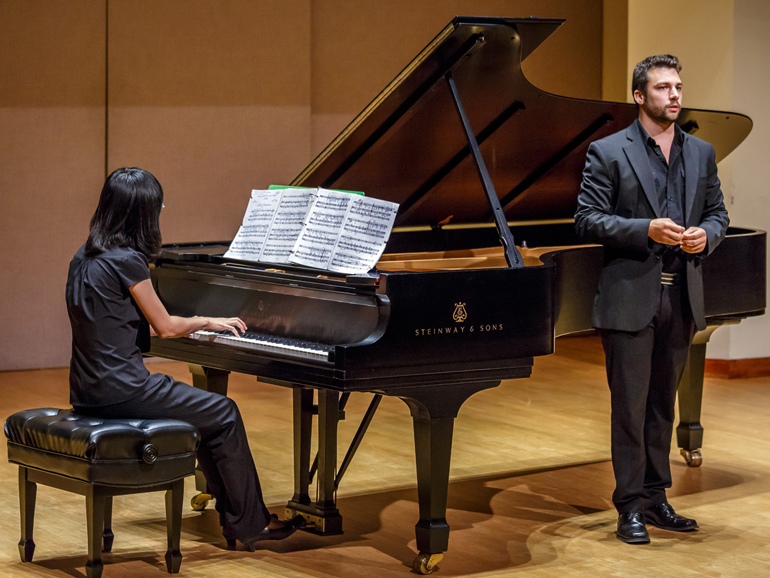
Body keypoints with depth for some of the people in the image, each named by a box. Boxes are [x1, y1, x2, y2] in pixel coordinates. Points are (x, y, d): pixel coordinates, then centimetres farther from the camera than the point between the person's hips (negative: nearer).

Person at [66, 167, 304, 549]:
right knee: (224, 414, 4)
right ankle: (250, 524, 12)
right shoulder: (126, 260, -16)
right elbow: (165, 327, -9)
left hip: (88, 390, 9)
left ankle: (234, 516, 26)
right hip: (119, 390, -9)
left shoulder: (85, 258, 12)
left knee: (205, 412, 23)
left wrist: (193, 327, 26)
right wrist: (207, 322, 11)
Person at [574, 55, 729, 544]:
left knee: (663, 402, 12)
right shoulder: (608, 153, -4)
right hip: (631, 297, -5)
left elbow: (718, 213, 16)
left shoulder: (701, 153, 12)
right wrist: (646, 230, -20)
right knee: (630, 403, -2)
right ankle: (631, 506, 5)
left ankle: (656, 498, 19)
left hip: (681, 296, 5)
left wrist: (705, 236, -7)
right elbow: (588, 220, -9)